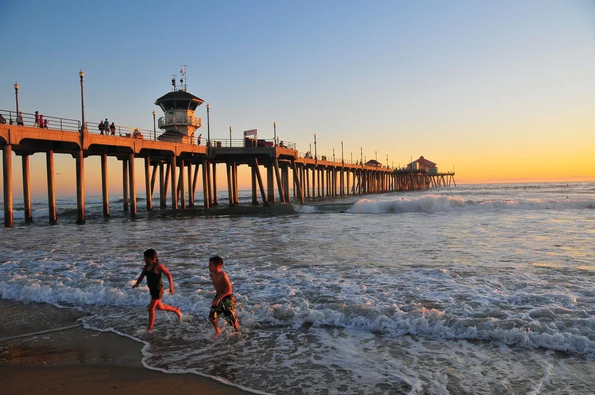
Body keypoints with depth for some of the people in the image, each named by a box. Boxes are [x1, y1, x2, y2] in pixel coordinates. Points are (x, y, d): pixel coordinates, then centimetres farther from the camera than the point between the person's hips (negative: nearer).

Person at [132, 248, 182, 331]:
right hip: (152, 289, 9)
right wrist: (137, 283, -15)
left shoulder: (158, 266, -19)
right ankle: (176, 310, 43)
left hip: (158, 290, -8)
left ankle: (150, 329, 10)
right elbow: (141, 276, 4)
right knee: (159, 307, 23)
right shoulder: (146, 266, 3)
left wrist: (171, 287, -21)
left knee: (151, 309, -4)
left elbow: (169, 275, -16)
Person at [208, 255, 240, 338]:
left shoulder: (223, 275, -28)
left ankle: (237, 332, 30)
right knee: (212, 316, 3)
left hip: (227, 298, -7)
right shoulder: (211, 274, -4)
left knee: (231, 318, 4)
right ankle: (217, 331, 28)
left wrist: (218, 298, -29)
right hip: (218, 296, 7)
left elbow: (229, 290, -29)